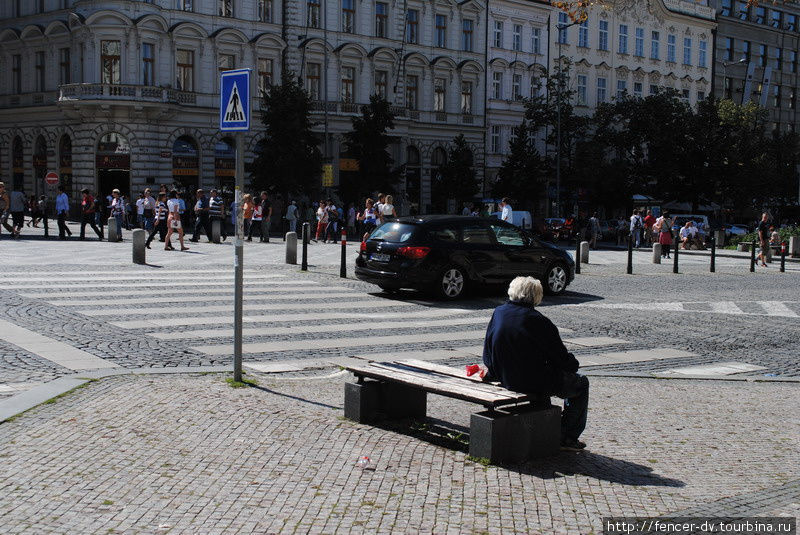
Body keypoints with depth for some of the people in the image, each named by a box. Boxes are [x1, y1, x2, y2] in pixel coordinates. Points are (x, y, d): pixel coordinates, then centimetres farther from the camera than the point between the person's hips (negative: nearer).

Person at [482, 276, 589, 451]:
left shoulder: (498, 313, -3)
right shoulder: (538, 320, -19)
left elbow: (487, 356, 6)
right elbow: (561, 359, -11)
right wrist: (573, 363, 11)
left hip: (505, 380, 7)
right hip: (536, 384, -7)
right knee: (581, 383, 16)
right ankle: (567, 437, 17)